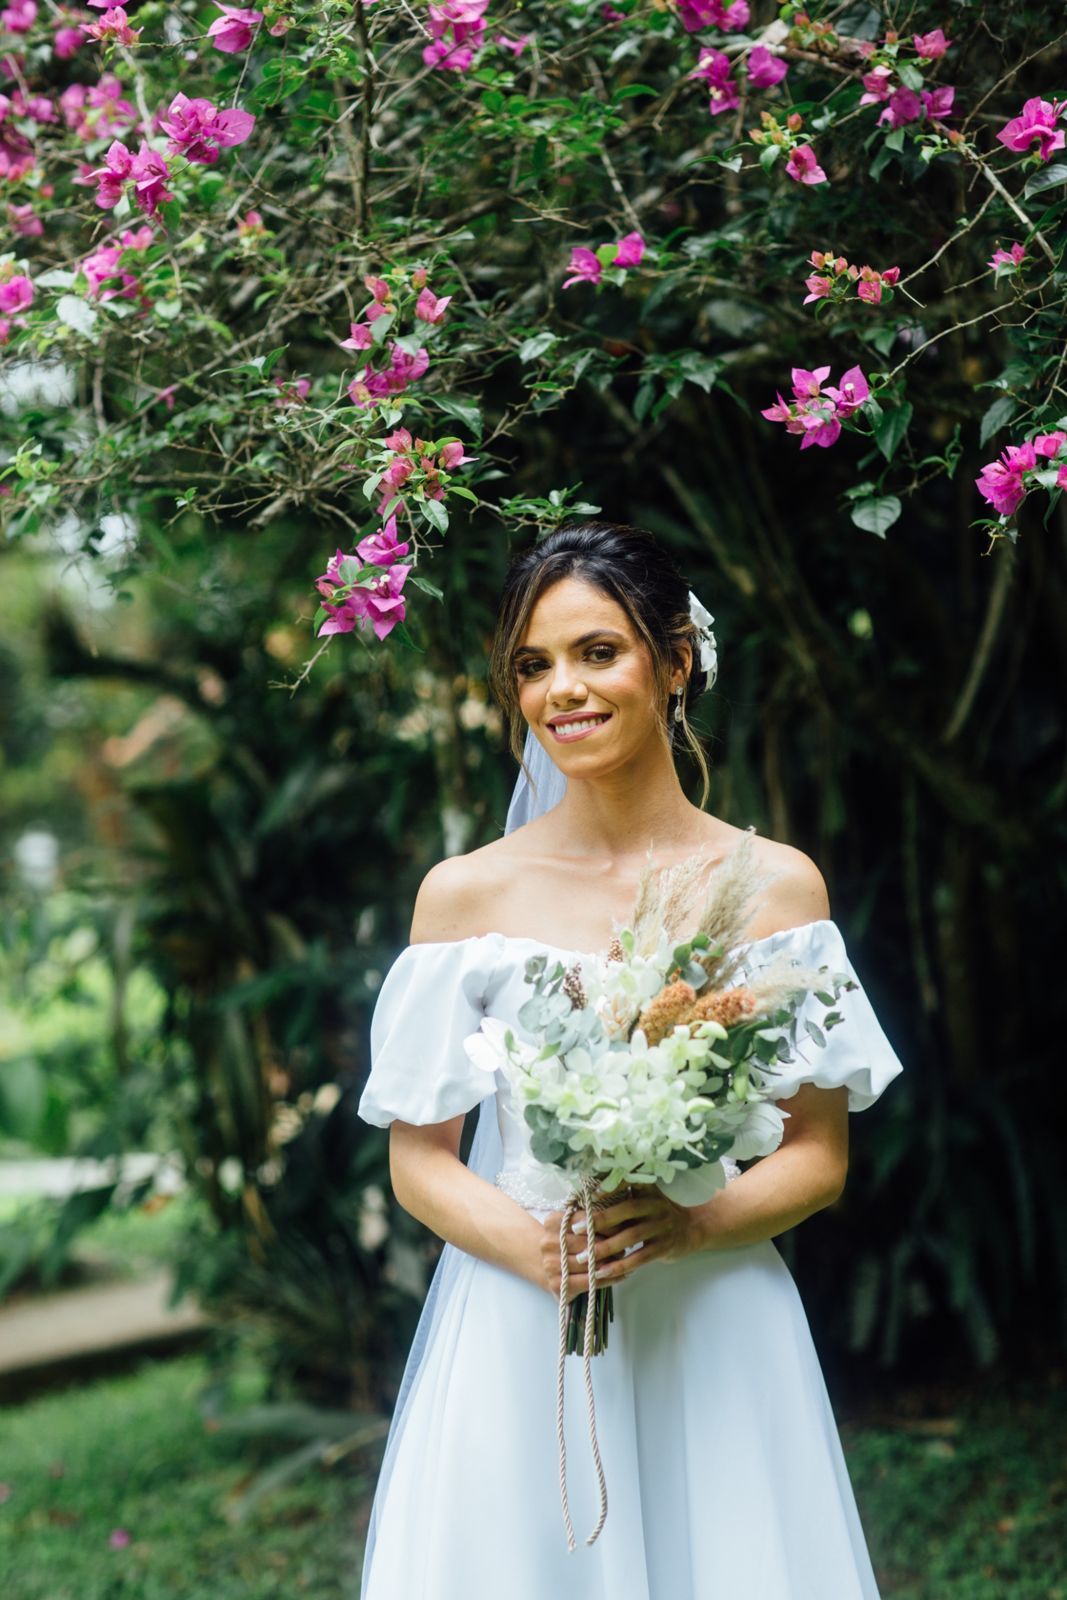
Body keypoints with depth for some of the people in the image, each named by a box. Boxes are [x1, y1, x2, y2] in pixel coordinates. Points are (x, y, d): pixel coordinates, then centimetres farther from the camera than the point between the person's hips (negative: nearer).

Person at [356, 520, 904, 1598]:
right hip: (515, 1340, 0)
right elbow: (418, 1160, 2)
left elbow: (819, 1158, 2)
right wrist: (533, 1247, -17)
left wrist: (684, 1227, -16)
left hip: (715, 1337, 1)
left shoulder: (775, 885, 0)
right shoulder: (465, 893, -1)